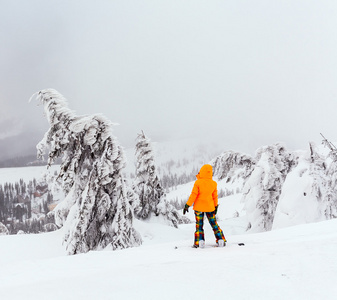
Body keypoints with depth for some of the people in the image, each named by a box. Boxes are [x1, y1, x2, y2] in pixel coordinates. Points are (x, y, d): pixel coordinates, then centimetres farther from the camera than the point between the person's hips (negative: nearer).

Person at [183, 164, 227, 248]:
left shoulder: (198, 183, -15)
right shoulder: (213, 184, -5)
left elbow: (193, 195, -14)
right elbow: (215, 196, 6)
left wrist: (187, 205, -6)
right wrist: (216, 206, 19)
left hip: (199, 207, -3)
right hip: (210, 207, 3)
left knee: (199, 224, 6)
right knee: (214, 224, 13)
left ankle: (199, 241, -5)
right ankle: (221, 240, 10)